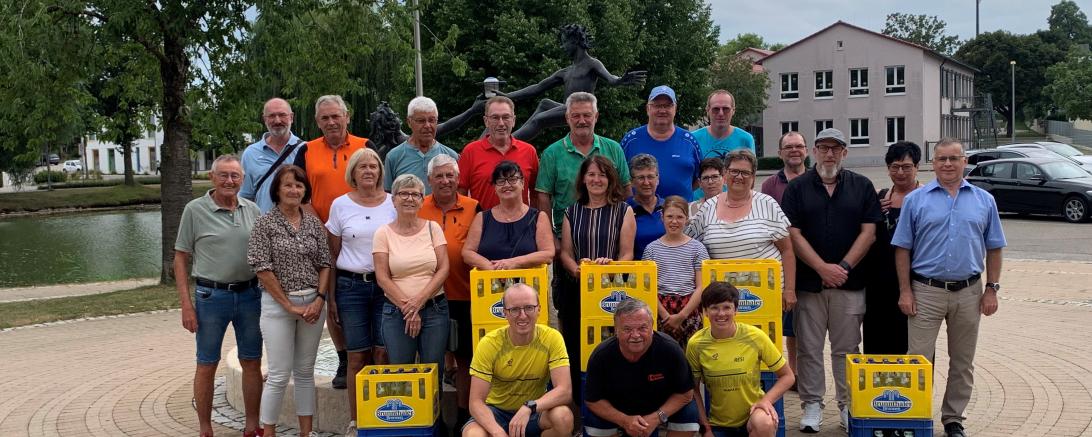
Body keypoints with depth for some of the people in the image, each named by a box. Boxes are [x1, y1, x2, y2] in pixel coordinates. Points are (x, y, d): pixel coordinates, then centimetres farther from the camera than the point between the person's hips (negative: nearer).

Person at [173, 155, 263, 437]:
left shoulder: (252, 210, 6)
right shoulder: (195, 210, -4)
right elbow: (181, 257, -2)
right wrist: (186, 304, -8)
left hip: (250, 294, 3)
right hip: (212, 295, -3)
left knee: (252, 363, 9)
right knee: (206, 366, 5)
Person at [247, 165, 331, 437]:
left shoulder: (314, 223, 8)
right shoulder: (266, 223, -4)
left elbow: (325, 264, 9)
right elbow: (262, 268, -9)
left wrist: (319, 299, -6)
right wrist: (289, 305, -10)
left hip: (313, 303, 4)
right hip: (278, 304, -4)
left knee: (305, 372, 11)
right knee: (279, 375, -3)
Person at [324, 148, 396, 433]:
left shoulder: (393, 203, 5)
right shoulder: (340, 205, 4)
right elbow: (332, 256, 8)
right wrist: (330, 297, 4)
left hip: (386, 285, 0)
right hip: (350, 286, 0)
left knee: (384, 354, -3)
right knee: (356, 357, 1)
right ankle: (356, 422, 10)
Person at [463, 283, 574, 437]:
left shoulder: (552, 338, -15)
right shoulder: (489, 343, -17)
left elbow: (565, 391, -22)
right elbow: (476, 401, -19)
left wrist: (529, 408, -39)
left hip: (535, 412, 1)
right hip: (496, 412, -1)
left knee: (563, 417, -31)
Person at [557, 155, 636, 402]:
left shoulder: (623, 211, 6)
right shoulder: (572, 212, 13)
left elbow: (627, 253, -1)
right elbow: (565, 252, 8)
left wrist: (610, 267, -20)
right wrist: (577, 269, -13)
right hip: (576, 290, 3)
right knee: (577, 347, 1)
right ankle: (581, 404, 11)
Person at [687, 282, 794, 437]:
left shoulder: (755, 336, -12)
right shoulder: (696, 344, -9)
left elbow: (787, 376, -3)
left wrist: (766, 400, -18)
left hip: (753, 414, -2)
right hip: (718, 424, 2)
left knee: (764, 424, -35)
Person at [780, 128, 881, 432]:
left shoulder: (861, 186, 7)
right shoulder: (797, 188, 4)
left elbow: (868, 232, 1)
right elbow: (793, 234, -3)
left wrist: (844, 266, -9)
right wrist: (823, 268, -12)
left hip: (850, 283, 1)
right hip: (808, 282, 0)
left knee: (847, 349, 7)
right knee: (809, 349, 4)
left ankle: (848, 405, 15)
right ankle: (812, 405, 13)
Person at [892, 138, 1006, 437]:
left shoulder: (984, 201, 7)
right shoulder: (916, 200, 1)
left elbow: (994, 249, 9)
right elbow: (903, 248, 1)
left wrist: (991, 289, 2)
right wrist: (905, 291, -5)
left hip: (969, 292, 2)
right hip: (926, 291, -2)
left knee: (963, 363, 10)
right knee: (919, 359, -2)